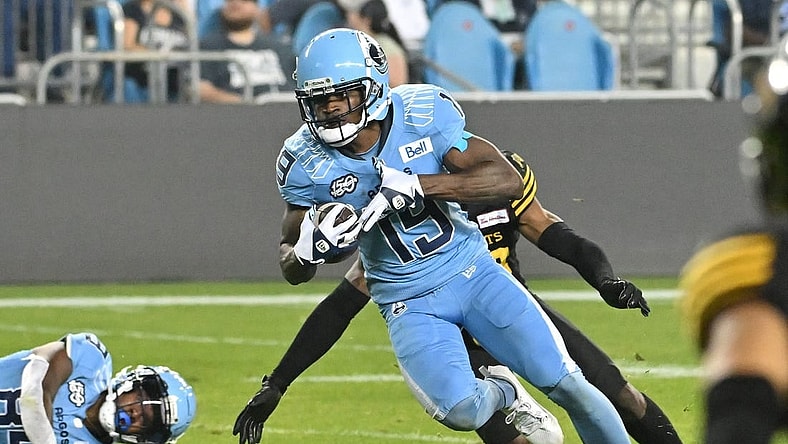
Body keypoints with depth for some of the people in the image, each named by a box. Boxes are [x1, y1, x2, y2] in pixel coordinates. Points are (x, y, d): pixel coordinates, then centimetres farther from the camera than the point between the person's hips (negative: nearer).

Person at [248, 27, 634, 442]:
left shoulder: (424, 113, -15)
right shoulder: (306, 163, -13)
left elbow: (508, 180, -20)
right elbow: (292, 270, -2)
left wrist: (417, 185, -33)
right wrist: (308, 250, -28)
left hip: (472, 269, 0)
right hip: (409, 302, 0)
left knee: (565, 383, -6)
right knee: (460, 410, -23)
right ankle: (503, 392, 13)